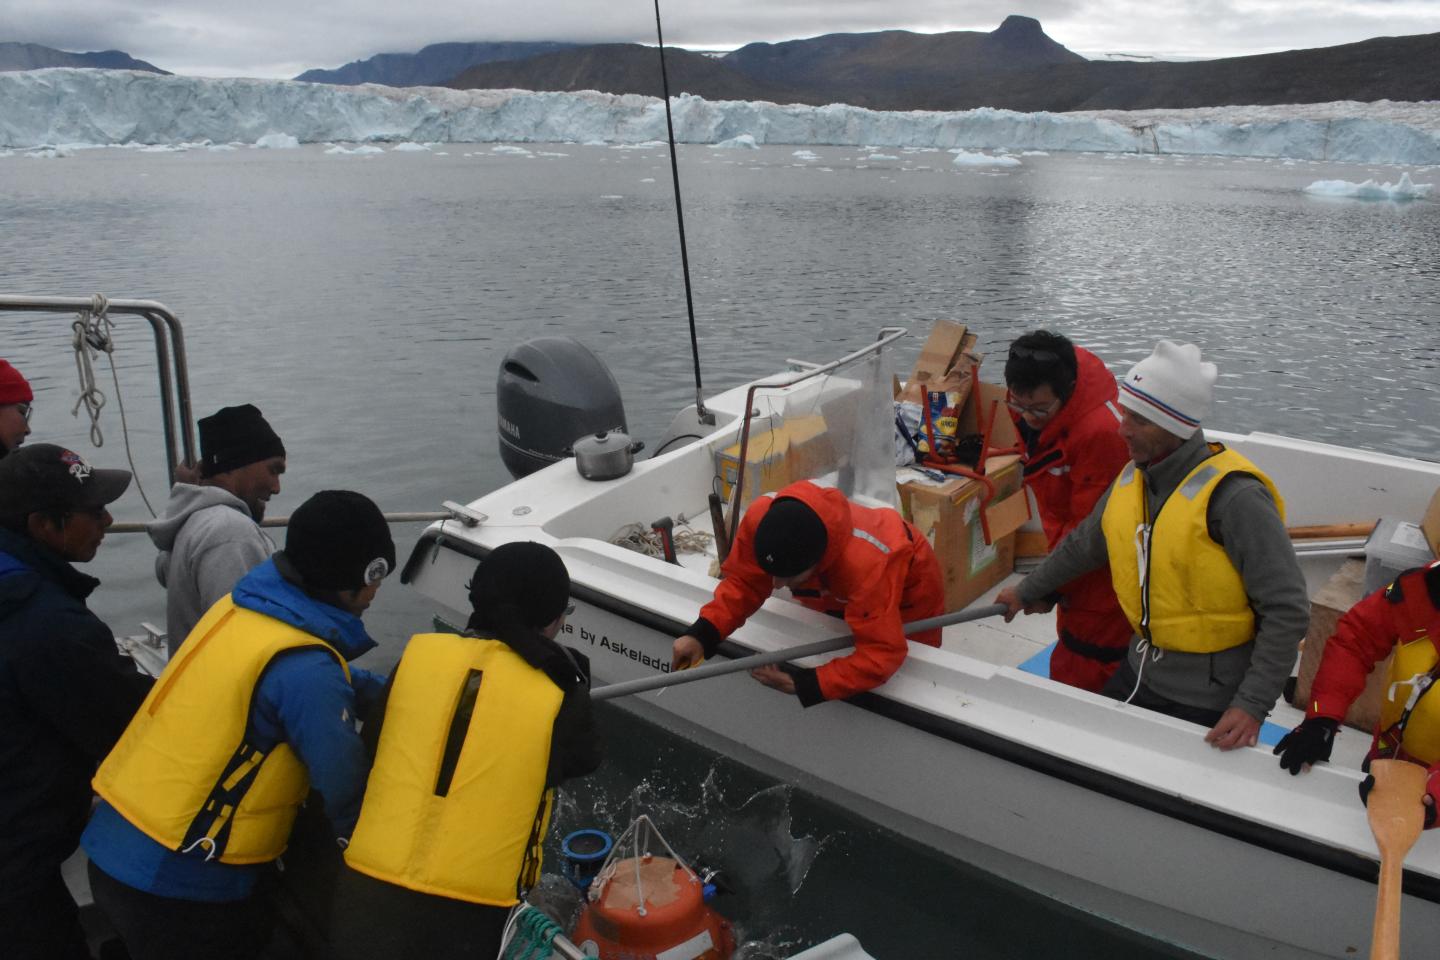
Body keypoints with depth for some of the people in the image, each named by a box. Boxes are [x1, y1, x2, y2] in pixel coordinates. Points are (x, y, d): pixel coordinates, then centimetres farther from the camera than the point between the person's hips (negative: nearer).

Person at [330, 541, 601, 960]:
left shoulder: (419, 654, -1)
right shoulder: (558, 694, -9)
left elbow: (370, 749, 12)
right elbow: (583, 759, 12)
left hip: (365, 892, 2)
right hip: (465, 919, -2)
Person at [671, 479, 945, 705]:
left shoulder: (867, 563, -51)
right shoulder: (759, 516, -37)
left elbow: (882, 654, -46)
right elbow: (743, 582, -22)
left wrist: (805, 685, -53)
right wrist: (701, 635, -38)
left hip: (906, 588, -4)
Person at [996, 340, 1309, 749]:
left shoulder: (1233, 497, -24)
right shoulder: (1132, 478, -1)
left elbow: (1287, 610, -22)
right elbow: (1083, 544, 16)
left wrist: (1252, 706, -25)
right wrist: (1028, 591, 27)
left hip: (1210, 701, -7)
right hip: (1140, 672, 7)